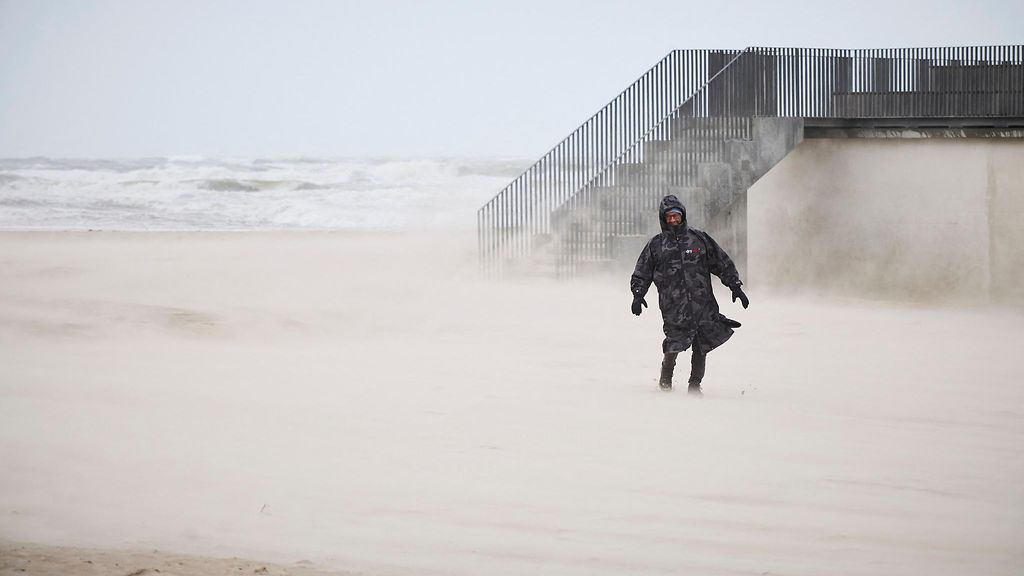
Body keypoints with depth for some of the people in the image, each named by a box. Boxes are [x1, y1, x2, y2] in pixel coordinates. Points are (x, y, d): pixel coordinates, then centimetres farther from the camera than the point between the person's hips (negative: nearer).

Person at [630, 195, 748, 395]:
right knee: (674, 346, -11)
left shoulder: (699, 239, 11)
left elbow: (723, 263, 16)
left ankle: (695, 385, 14)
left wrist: (735, 286, 11)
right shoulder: (656, 245, 11)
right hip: (674, 307, -1)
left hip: (702, 302, 1)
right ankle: (665, 381, 13)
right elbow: (641, 274, 15)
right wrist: (638, 294, -1)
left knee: (701, 347, 0)